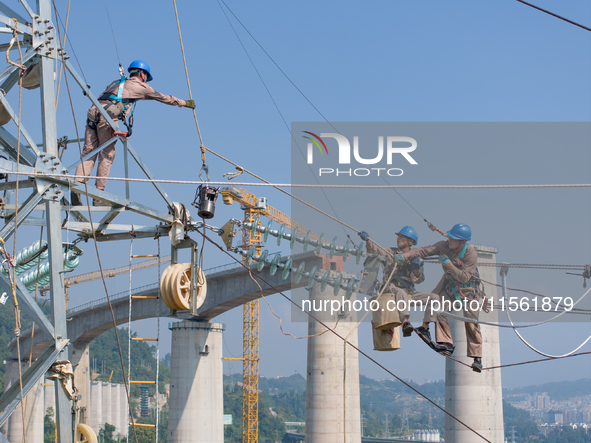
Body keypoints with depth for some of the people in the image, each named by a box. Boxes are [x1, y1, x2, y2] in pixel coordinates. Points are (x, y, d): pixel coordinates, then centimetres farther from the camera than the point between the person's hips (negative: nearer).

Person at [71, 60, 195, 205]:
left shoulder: (116, 83, 37)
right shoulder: (140, 86, 21)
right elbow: (164, 98, 30)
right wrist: (184, 103, 43)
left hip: (93, 112, 6)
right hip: (108, 115, -6)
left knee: (88, 153, 2)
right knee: (106, 155, 0)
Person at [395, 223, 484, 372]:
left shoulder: (471, 254, -25)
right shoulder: (444, 246, -12)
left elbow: (464, 277, -27)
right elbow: (424, 251, -15)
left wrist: (448, 264, -32)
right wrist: (405, 255, -29)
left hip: (468, 290, -4)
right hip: (450, 286, 5)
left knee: (471, 323, -4)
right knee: (438, 308, -19)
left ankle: (476, 357, 2)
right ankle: (446, 343, -15)